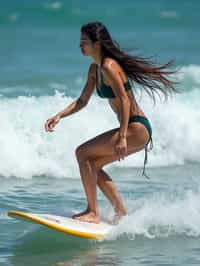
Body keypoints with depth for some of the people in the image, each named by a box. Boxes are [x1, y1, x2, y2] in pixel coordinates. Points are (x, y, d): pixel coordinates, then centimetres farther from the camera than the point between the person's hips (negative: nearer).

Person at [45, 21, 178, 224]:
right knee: (92, 164, 15)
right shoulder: (95, 69, 12)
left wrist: (122, 137, -29)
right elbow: (82, 101, 19)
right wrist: (59, 116, 5)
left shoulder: (108, 67, -17)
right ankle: (121, 213, 18)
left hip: (137, 129, -10)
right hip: (133, 130, 10)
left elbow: (124, 100, -23)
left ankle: (92, 212, -9)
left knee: (82, 153, -12)